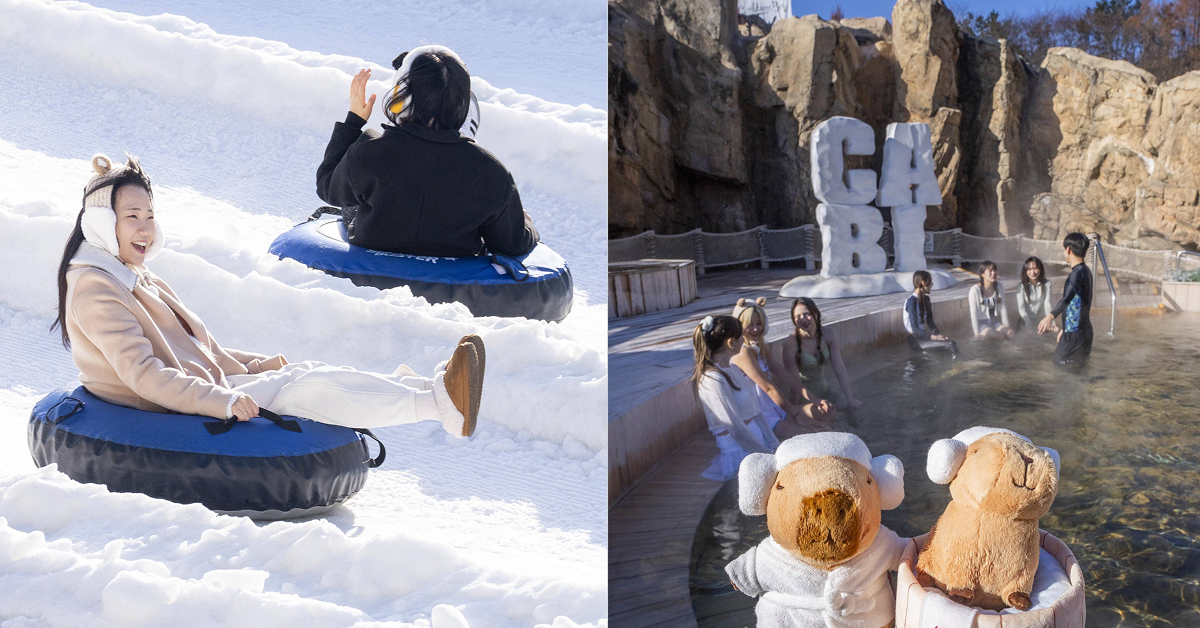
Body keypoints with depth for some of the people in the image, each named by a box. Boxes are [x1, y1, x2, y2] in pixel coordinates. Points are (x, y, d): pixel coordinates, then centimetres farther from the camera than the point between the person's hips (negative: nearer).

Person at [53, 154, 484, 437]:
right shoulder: (94, 289, -14)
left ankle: (430, 386, -12)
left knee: (304, 373, -5)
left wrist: (256, 365, 17)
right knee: (307, 390, -20)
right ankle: (439, 402, -23)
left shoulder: (131, 277, 17)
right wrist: (222, 401, -31)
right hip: (174, 417, -9)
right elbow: (142, 375, -24)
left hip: (202, 390, 9)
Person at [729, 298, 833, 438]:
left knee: (826, 412, 0)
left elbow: (785, 375, 7)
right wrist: (795, 415, -17)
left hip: (776, 407, 9)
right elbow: (769, 387, -19)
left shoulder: (761, 348, 12)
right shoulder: (743, 353, -18)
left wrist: (813, 400, -1)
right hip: (761, 418, -9)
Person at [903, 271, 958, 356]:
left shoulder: (926, 298, 12)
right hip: (915, 340, -8)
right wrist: (933, 337, -25)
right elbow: (914, 329, -17)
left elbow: (930, 321, 13)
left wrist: (938, 335, -5)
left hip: (923, 336, 8)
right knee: (950, 344, -24)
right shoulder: (912, 301, -14)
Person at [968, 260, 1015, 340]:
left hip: (994, 322, 6)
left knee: (1012, 333, -21)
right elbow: (974, 313, -17)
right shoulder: (975, 290, -17)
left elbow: (1002, 308, 6)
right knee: (1001, 336, -28)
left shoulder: (999, 286, 0)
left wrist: (1007, 326, 2)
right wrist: (977, 334, -19)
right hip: (981, 323, -6)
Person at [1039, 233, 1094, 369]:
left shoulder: (1078, 273, -18)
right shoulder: (1085, 271, 13)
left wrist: (1050, 316, -48)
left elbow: (1067, 298, -35)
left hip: (1076, 330, -9)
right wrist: (1064, 329, 27)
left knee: (1061, 360, -3)